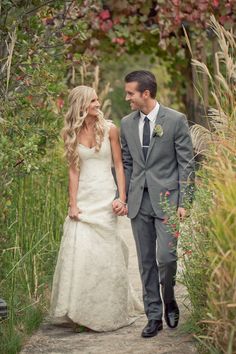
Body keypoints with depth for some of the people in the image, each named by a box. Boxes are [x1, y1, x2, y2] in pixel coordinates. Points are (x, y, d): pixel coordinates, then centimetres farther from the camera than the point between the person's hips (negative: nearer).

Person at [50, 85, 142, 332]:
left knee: (104, 253, -1)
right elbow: (73, 170, 2)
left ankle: (109, 312, 13)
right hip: (83, 196, 1)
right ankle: (80, 312, 7)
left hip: (105, 196, -1)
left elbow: (119, 165, 1)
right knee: (79, 250, -5)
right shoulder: (71, 134, 4)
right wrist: (73, 204, -6)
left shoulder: (109, 129, 1)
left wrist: (122, 198, -8)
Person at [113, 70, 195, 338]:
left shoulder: (175, 120, -5)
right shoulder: (127, 123, 9)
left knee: (166, 257, -10)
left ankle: (169, 300, 18)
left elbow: (186, 163, -4)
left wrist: (183, 202, -9)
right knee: (146, 262, 6)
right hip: (138, 201, 4)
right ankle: (153, 316, 15)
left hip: (167, 198, -4)